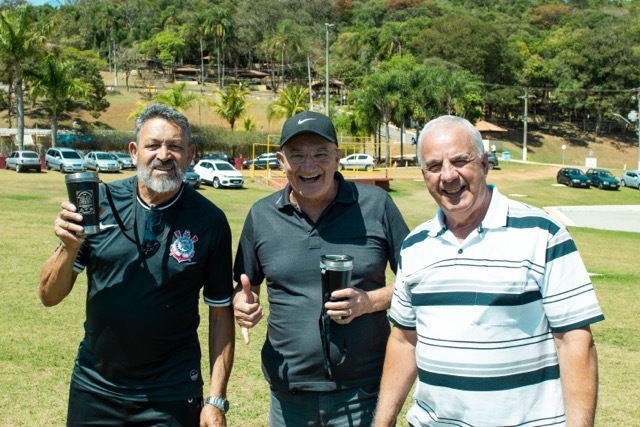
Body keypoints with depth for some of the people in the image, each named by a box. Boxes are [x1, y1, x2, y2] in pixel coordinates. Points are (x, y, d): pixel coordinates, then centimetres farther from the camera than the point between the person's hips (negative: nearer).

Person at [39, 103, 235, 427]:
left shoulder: (209, 221, -9)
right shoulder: (101, 203, -5)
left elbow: (220, 313, -3)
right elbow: (49, 297, -3)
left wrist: (216, 400, -6)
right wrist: (69, 247, -22)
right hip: (94, 387, 2)